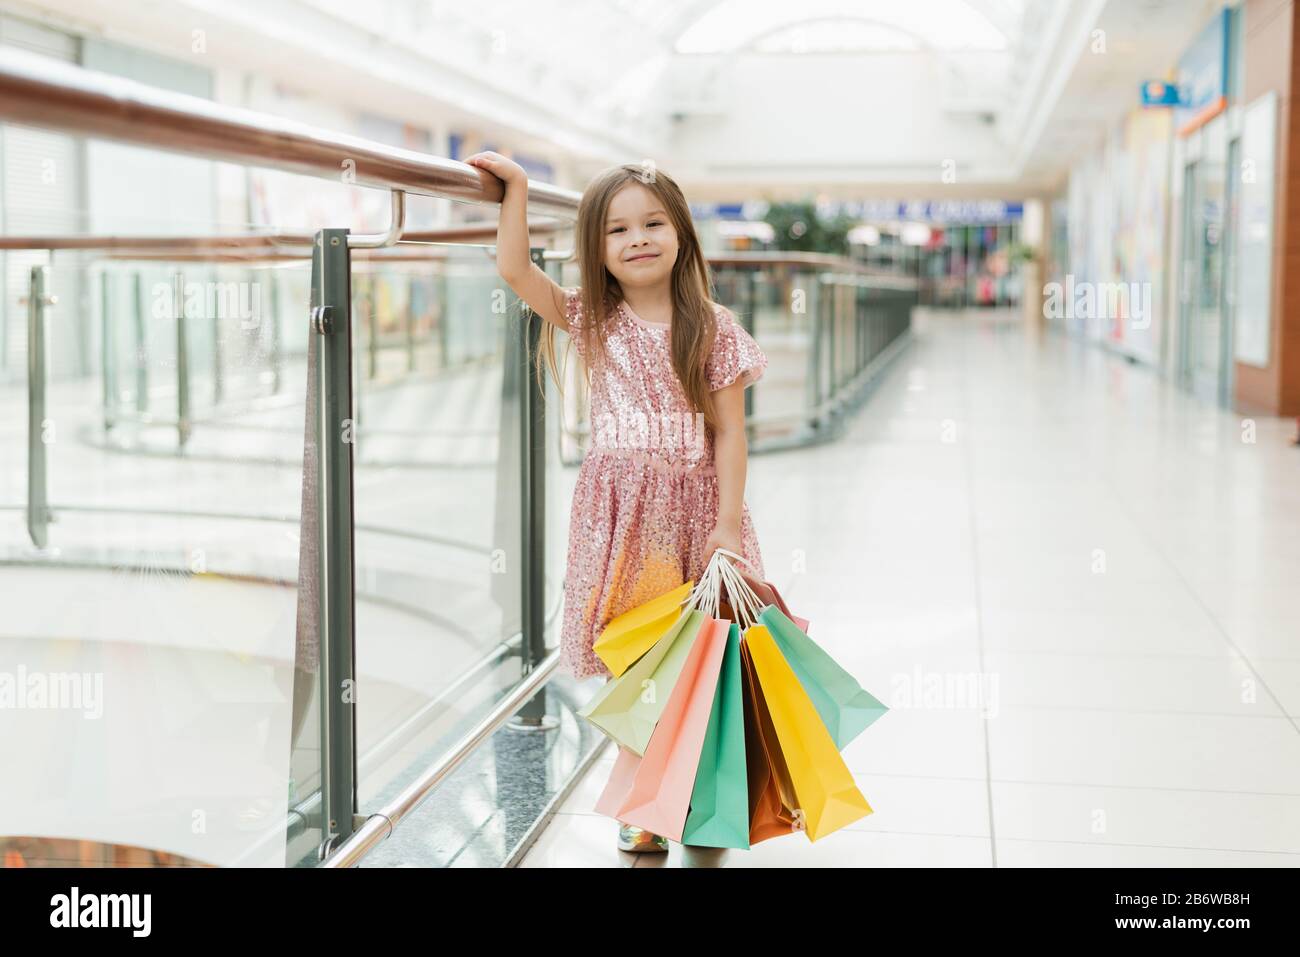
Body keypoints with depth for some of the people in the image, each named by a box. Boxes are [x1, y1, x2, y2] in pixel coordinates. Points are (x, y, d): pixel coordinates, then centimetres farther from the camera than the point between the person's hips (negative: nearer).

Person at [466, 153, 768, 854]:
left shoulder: (713, 329, -2)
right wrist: (516, 183, -5)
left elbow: (729, 434, -3)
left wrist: (727, 525, -8)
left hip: (695, 502, -1)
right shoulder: (591, 320, 4)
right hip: (618, 505, 1)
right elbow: (514, 268, -4)